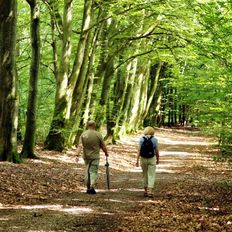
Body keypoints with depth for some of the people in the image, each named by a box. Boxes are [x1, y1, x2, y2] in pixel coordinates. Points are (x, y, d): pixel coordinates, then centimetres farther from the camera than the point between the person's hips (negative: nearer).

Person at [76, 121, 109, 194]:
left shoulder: (83, 134, -2)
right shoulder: (98, 134, -7)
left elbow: (80, 146, -12)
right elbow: (103, 146, -1)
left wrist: (77, 155, -16)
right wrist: (106, 153, 16)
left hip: (86, 156, 3)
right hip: (95, 156, -3)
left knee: (87, 172, 17)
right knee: (93, 172, -2)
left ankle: (88, 188, 22)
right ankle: (92, 186, -21)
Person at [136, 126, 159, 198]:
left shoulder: (141, 139, -5)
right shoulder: (154, 140, -8)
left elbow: (139, 150, -9)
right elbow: (157, 151, -3)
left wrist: (137, 160, -8)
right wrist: (158, 159, 11)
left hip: (143, 159, 2)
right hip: (152, 159, -2)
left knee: (145, 175, 16)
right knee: (151, 176, 1)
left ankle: (145, 191, 23)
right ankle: (150, 192, -12)